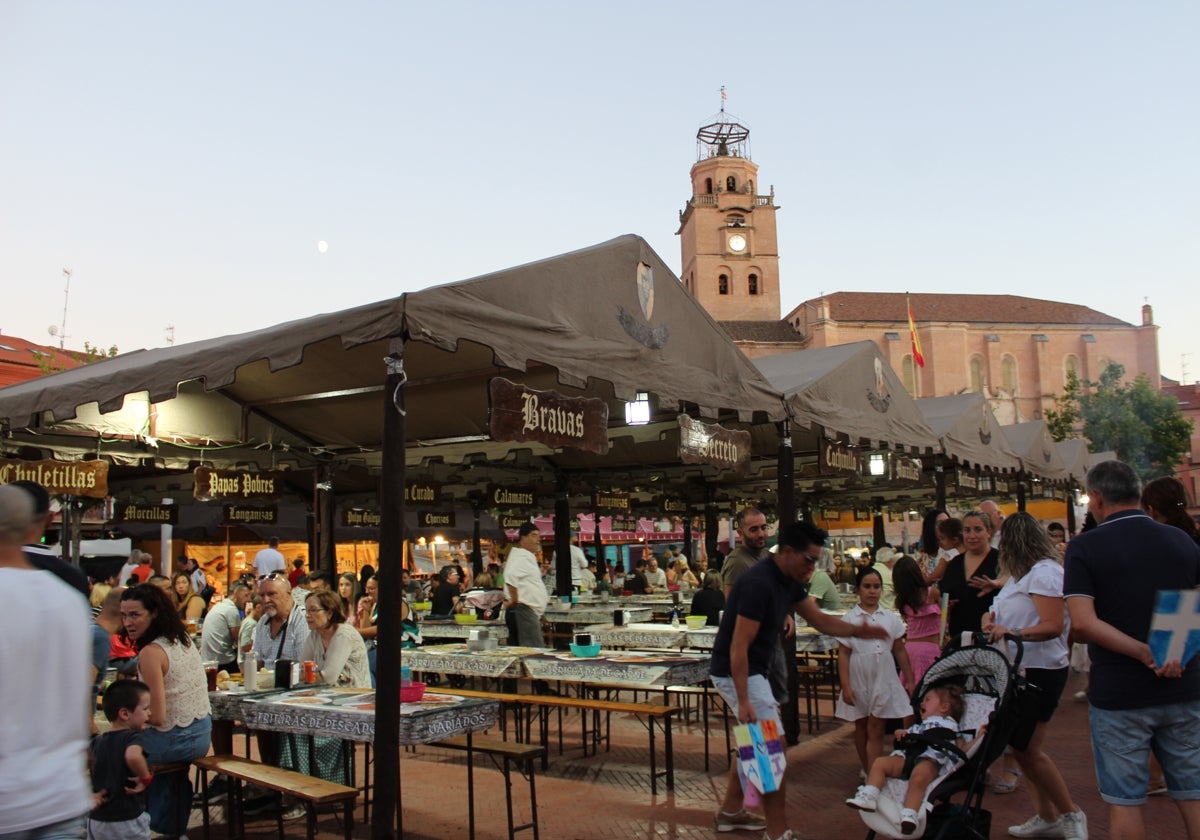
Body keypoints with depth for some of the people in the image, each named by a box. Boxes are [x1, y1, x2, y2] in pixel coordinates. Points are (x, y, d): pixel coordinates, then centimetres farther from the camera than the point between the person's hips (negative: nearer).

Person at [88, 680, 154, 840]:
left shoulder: (99, 741, 7)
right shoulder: (132, 737, -16)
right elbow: (133, 756, -37)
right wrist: (146, 778, -22)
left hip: (95, 819, 6)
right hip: (127, 820, -6)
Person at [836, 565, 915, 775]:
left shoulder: (890, 618, 4)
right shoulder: (850, 619, -2)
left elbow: (900, 651, 10)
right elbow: (843, 655, -3)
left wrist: (910, 681, 9)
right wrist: (845, 686, -9)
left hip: (884, 681, 1)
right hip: (859, 681, 0)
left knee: (876, 729, -3)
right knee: (861, 727, 12)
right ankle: (867, 770, 27)